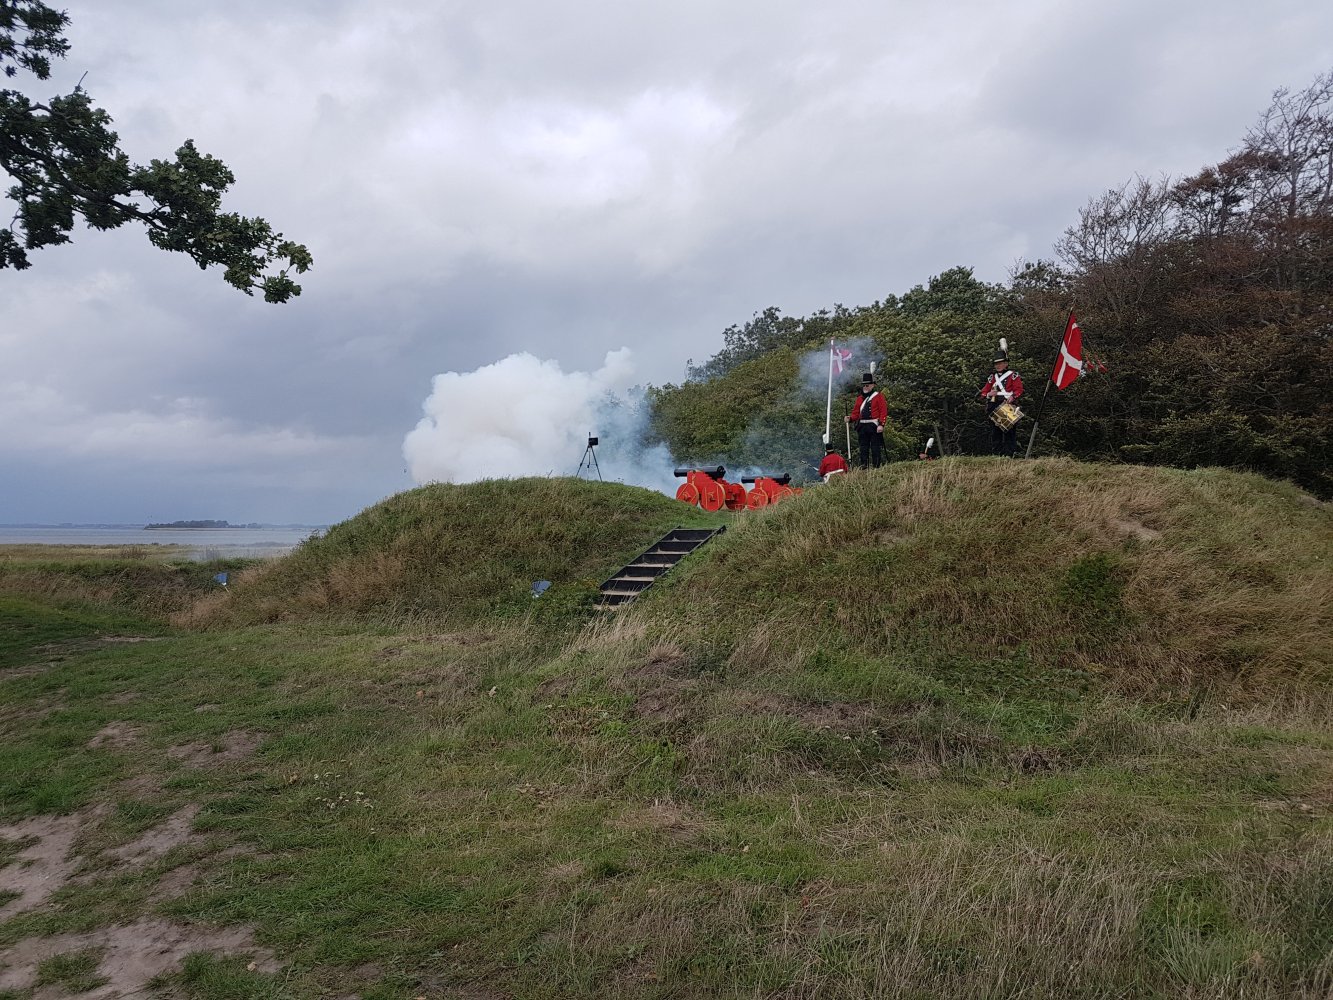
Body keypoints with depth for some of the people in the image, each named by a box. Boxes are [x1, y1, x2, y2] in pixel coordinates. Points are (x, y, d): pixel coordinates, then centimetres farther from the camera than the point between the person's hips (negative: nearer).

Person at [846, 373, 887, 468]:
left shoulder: (879, 396, 2)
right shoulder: (859, 398, 17)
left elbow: (884, 411, -5)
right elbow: (856, 413, 15)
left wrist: (881, 425, -16)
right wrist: (850, 418, -6)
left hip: (874, 427, -5)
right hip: (862, 427, 5)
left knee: (875, 449, -4)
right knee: (863, 449, 6)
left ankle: (877, 467, -1)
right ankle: (863, 468, 10)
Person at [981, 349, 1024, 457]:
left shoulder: (1013, 376, 6)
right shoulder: (992, 377, 21)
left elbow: (1019, 389, -7)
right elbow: (983, 392, 19)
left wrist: (1013, 396, -27)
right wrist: (988, 394, -4)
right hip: (994, 410, 5)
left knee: (1009, 433, -6)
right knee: (995, 433, 6)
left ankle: (1009, 455, -6)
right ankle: (995, 455, 11)